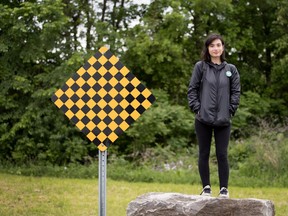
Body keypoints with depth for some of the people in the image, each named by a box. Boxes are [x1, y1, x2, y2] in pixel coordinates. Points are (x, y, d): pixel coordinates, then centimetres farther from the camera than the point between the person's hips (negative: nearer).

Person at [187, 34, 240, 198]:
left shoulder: (231, 69, 7)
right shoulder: (200, 67, 3)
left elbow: (236, 92, 8)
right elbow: (192, 89, 3)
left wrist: (231, 110, -1)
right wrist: (197, 108, -6)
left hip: (223, 121, 0)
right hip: (203, 119, 0)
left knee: (222, 155, 0)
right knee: (204, 154, 6)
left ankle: (224, 188, 10)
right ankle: (206, 187, 16)